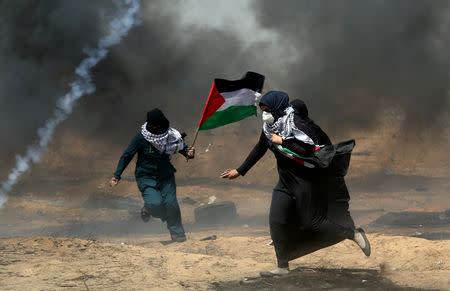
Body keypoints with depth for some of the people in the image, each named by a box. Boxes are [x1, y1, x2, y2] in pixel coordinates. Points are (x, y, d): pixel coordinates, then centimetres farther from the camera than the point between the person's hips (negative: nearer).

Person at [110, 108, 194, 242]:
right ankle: (147, 209, 18)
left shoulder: (171, 136, -6)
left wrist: (189, 153, -13)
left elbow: (182, 147, 11)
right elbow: (127, 155, -7)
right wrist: (117, 175, -8)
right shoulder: (141, 137, -13)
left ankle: (177, 232, 11)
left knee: (171, 203, -10)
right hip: (146, 177, -2)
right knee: (155, 204, -21)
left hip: (166, 176, 2)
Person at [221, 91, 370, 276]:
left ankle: (354, 234, 17)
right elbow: (259, 150, 18)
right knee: (276, 221, 0)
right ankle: (283, 266, 9)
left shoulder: (294, 122, -19)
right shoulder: (269, 126, 5)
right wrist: (239, 171, 21)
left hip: (306, 180, -8)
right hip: (286, 181, 8)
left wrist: (282, 141, -24)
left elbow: (309, 146, -30)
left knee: (312, 222, -4)